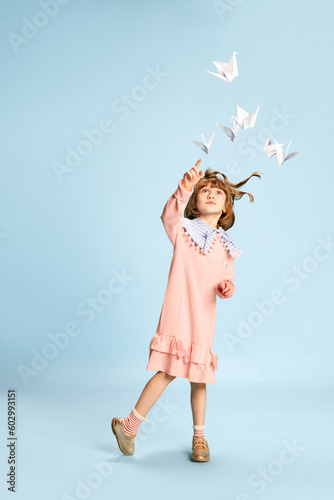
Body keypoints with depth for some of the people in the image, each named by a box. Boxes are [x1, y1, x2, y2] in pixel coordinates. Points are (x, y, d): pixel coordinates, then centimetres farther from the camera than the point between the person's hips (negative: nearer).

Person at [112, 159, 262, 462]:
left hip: (205, 318, 4)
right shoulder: (182, 230, 2)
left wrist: (226, 288, -8)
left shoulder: (227, 247, 14)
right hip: (177, 312, -4)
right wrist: (186, 186, -36)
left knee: (200, 376, 10)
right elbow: (169, 213, -20)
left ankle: (199, 437, 26)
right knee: (169, 371, -9)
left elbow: (226, 281, 17)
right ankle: (129, 425, 9)